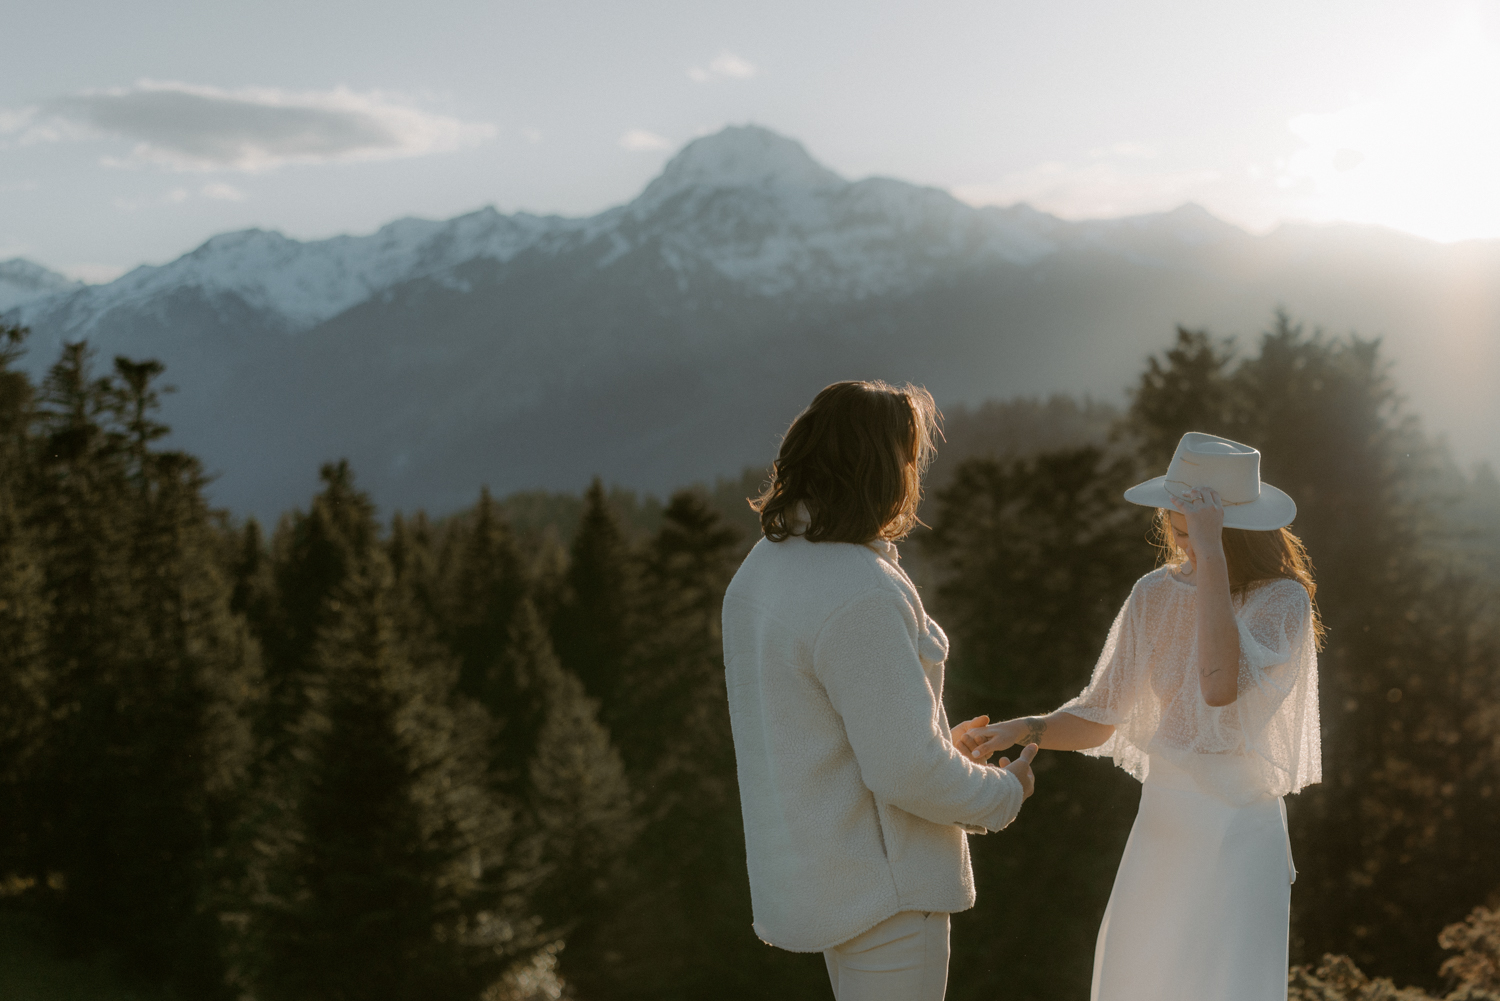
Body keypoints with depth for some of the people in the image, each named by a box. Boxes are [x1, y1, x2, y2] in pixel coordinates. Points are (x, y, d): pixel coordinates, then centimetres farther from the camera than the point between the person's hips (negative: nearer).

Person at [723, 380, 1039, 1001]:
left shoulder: (764, 567, 6)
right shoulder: (861, 595, -25)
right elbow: (906, 769, -24)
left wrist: (935, 744, 20)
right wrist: (1002, 794, -6)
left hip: (819, 869, 10)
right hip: (880, 882, -10)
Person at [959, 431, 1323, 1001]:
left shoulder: (1283, 601, -12)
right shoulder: (1157, 595, 3)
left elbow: (1221, 688, -31)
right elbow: (1100, 717, 6)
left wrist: (1212, 557, -30)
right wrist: (1020, 730, -12)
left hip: (1239, 832, -5)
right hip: (1160, 828, 5)